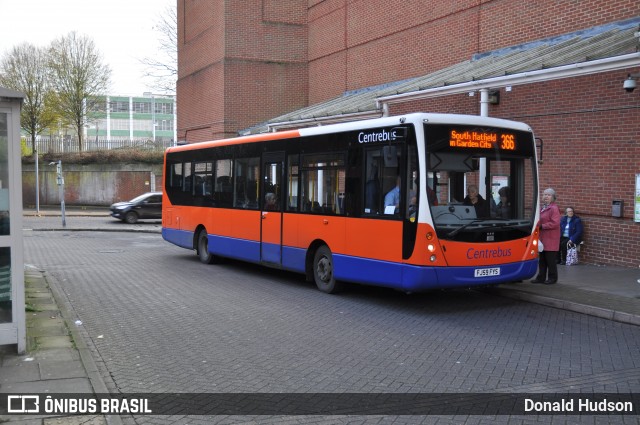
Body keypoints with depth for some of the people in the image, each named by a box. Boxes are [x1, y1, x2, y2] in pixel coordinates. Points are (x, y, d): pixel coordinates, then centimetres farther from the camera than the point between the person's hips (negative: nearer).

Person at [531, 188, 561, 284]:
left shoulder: (554, 208, -12)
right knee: (542, 259, 12)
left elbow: (555, 223, -20)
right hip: (542, 237, 9)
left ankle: (552, 278, 10)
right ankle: (541, 277, 18)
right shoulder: (543, 208, 16)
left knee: (550, 259, -1)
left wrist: (542, 226, -18)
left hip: (550, 239, -9)